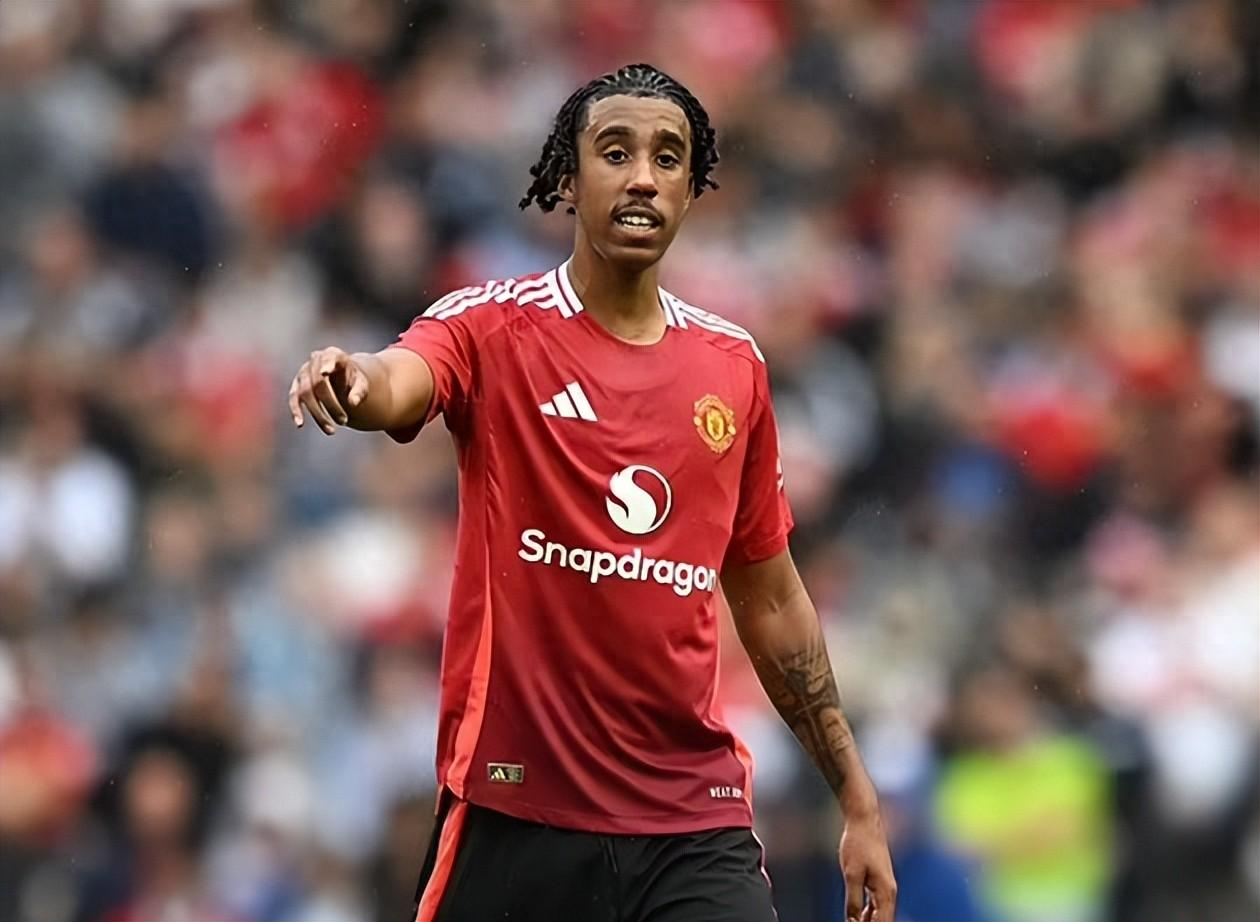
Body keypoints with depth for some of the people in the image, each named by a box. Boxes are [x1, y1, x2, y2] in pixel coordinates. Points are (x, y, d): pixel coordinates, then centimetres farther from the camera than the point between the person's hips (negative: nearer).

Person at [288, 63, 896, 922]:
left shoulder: (734, 365, 10)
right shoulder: (492, 326, -2)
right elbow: (399, 385, -25)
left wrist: (857, 796, 17)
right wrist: (354, 379, -50)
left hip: (697, 826, 3)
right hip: (513, 812, -3)